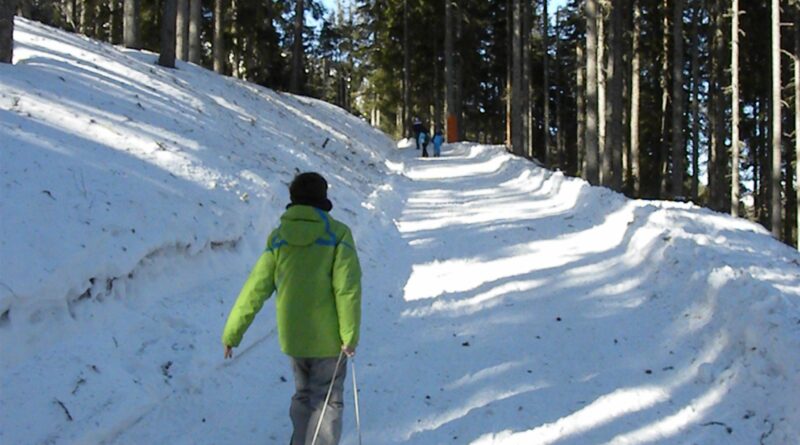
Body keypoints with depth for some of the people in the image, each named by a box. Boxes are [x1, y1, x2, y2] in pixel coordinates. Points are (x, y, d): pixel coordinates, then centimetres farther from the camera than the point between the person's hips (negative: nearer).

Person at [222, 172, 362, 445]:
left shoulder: (278, 238, 1)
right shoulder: (337, 233, -9)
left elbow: (255, 289, 0)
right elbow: (347, 289, -16)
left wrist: (232, 333, 5)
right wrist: (350, 335, -11)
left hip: (293, 337, 4)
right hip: (328, 337, -4)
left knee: (303, 397, 23)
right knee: (327, 402, 7)